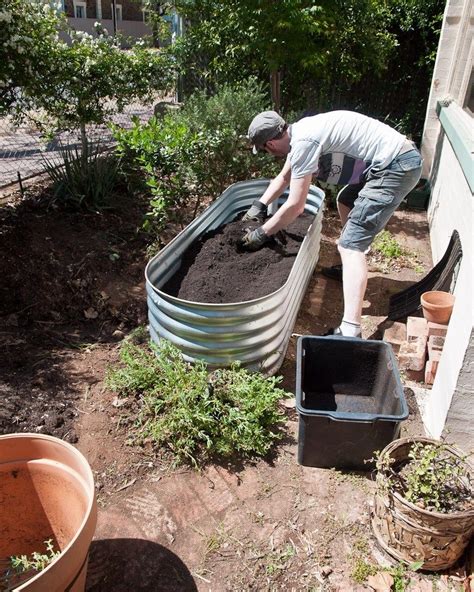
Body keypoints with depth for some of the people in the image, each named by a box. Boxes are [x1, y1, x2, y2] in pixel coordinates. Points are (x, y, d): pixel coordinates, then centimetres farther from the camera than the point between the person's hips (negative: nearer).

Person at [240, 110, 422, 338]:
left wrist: (261, 234, -6)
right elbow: (283, 177, 28)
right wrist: (259, 205, 20)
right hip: (397, 159, 10)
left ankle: (349, 332, -22)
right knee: (345, 202, 32)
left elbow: (295, 206, -17)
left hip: (396, 166, -10)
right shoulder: (297, 133, 11)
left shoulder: (303, 142, -19)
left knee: (350, 244, -16)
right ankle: (352, 265, 44)